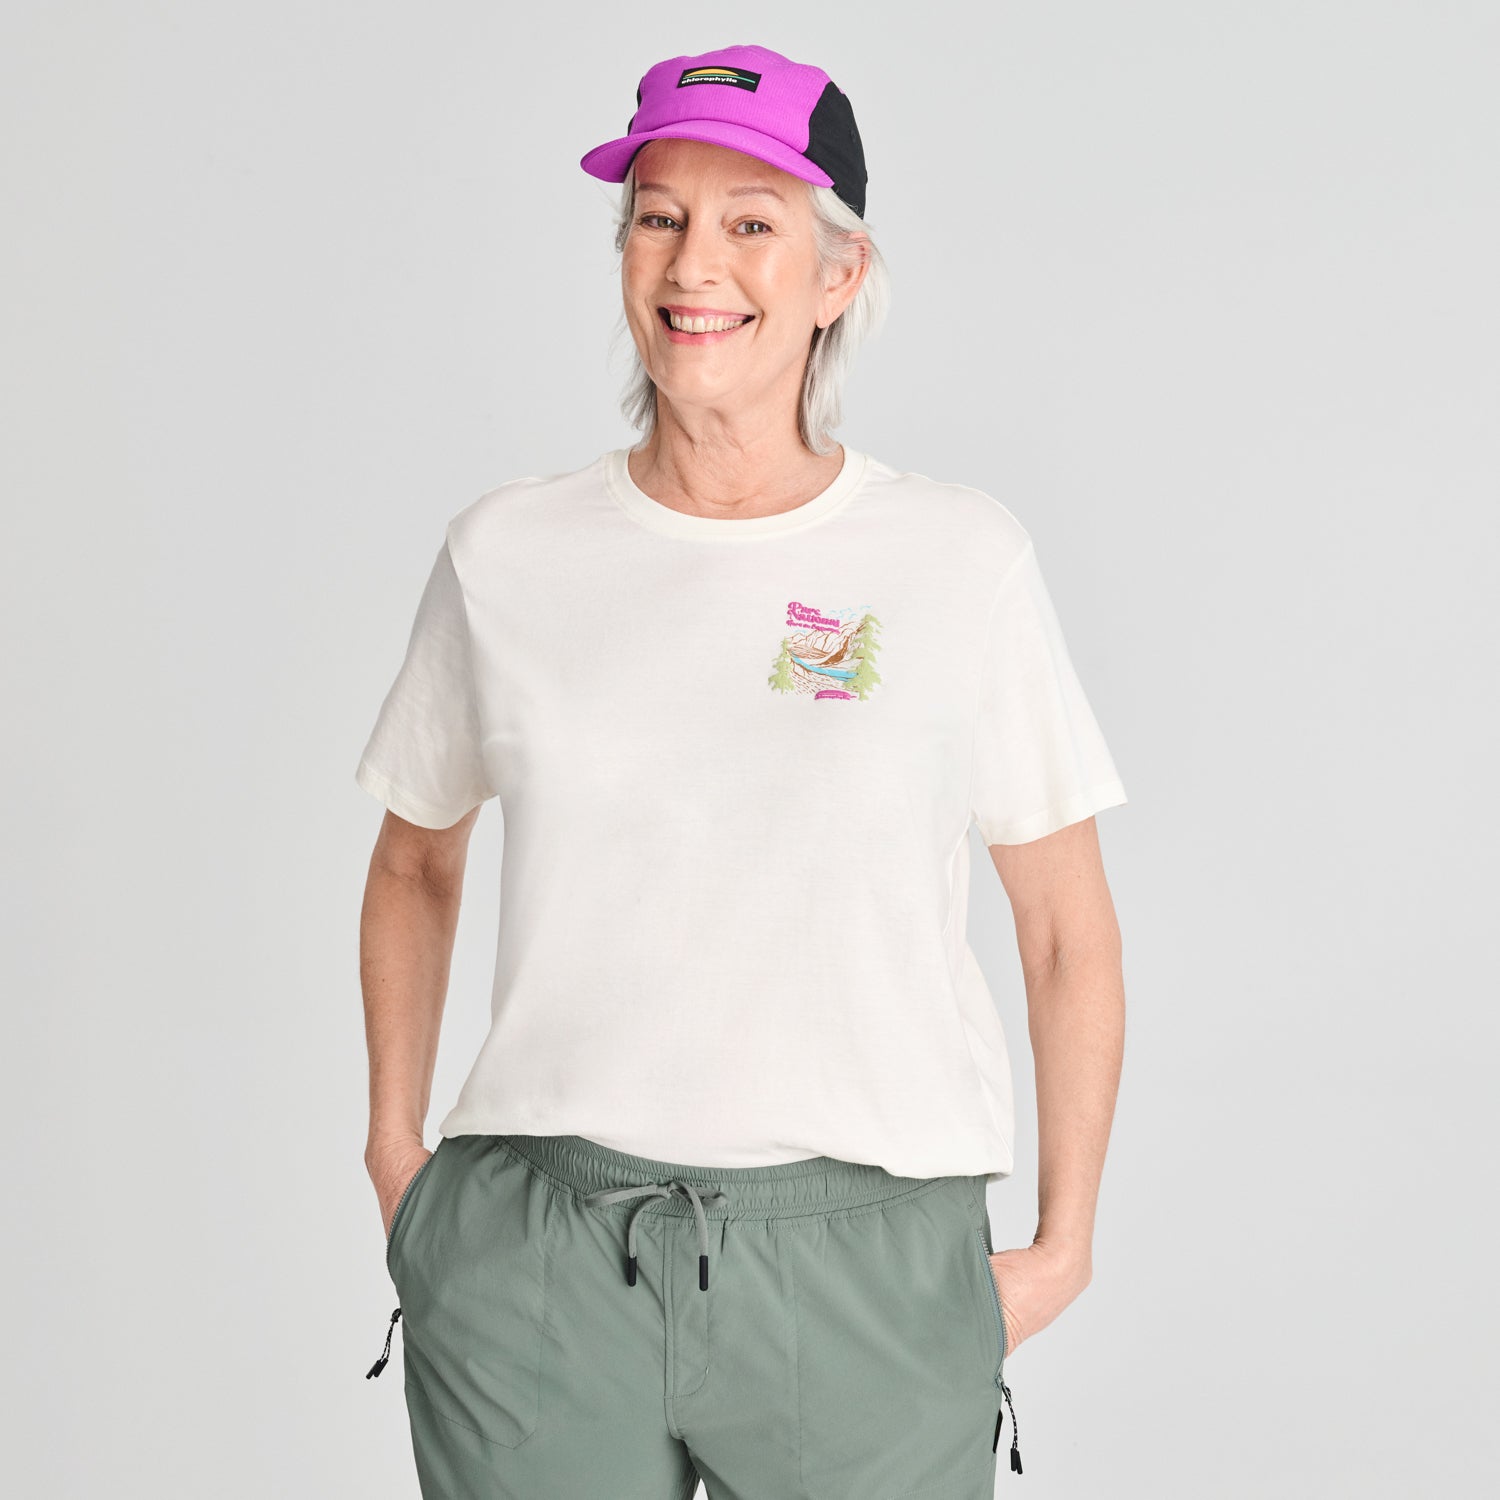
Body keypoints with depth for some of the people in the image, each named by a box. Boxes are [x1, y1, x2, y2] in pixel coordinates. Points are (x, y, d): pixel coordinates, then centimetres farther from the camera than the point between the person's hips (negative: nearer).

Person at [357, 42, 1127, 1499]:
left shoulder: (964, 559, -1)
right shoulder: (506, 553, 3)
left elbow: (1068, 930, 5)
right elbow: (414, 869, 17)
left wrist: (1061, 1245, 4)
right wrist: (395, 1160, 11)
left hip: (860, 1269, -1)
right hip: (538, 1267, 1)